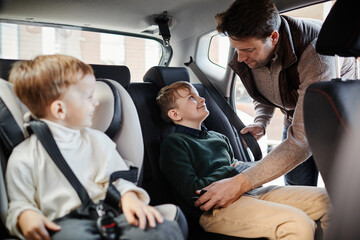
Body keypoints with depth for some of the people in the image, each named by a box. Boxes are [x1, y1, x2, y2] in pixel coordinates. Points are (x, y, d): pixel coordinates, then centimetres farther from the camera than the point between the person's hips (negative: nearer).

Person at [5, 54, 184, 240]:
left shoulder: (99, 140, 18)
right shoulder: (24, 157, 5)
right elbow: (19, 203, 10)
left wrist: (129, 196, -4)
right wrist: (25, 216, -15)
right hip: (64, 223, -3)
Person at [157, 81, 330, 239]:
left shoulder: (219, 138, 26)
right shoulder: (173, 144, 1)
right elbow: (193, 192, -11)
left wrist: (244, 168, 3)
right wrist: (233, 171, -1)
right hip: (215, 209, -8)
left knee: (326, 199, -3)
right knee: (298, 223, -30)